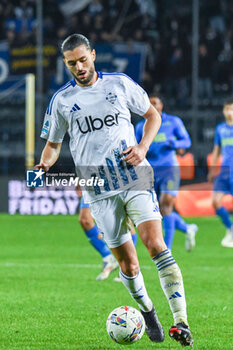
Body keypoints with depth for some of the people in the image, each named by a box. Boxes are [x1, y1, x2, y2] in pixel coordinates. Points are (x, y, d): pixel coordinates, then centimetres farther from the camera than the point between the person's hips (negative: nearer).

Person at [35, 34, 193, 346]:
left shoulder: (120, 83, 4)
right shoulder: (61, 100, 6)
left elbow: (152, 115, 14)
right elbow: (53, 144, 16)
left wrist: (143, 147, -3)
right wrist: (45, 164, -5)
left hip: (134, 179, -1)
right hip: (99, 190, 1)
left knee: (156, 244, -18)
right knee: (127, 263, 0)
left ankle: (181, 321, -20)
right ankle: (147, 312, 27)